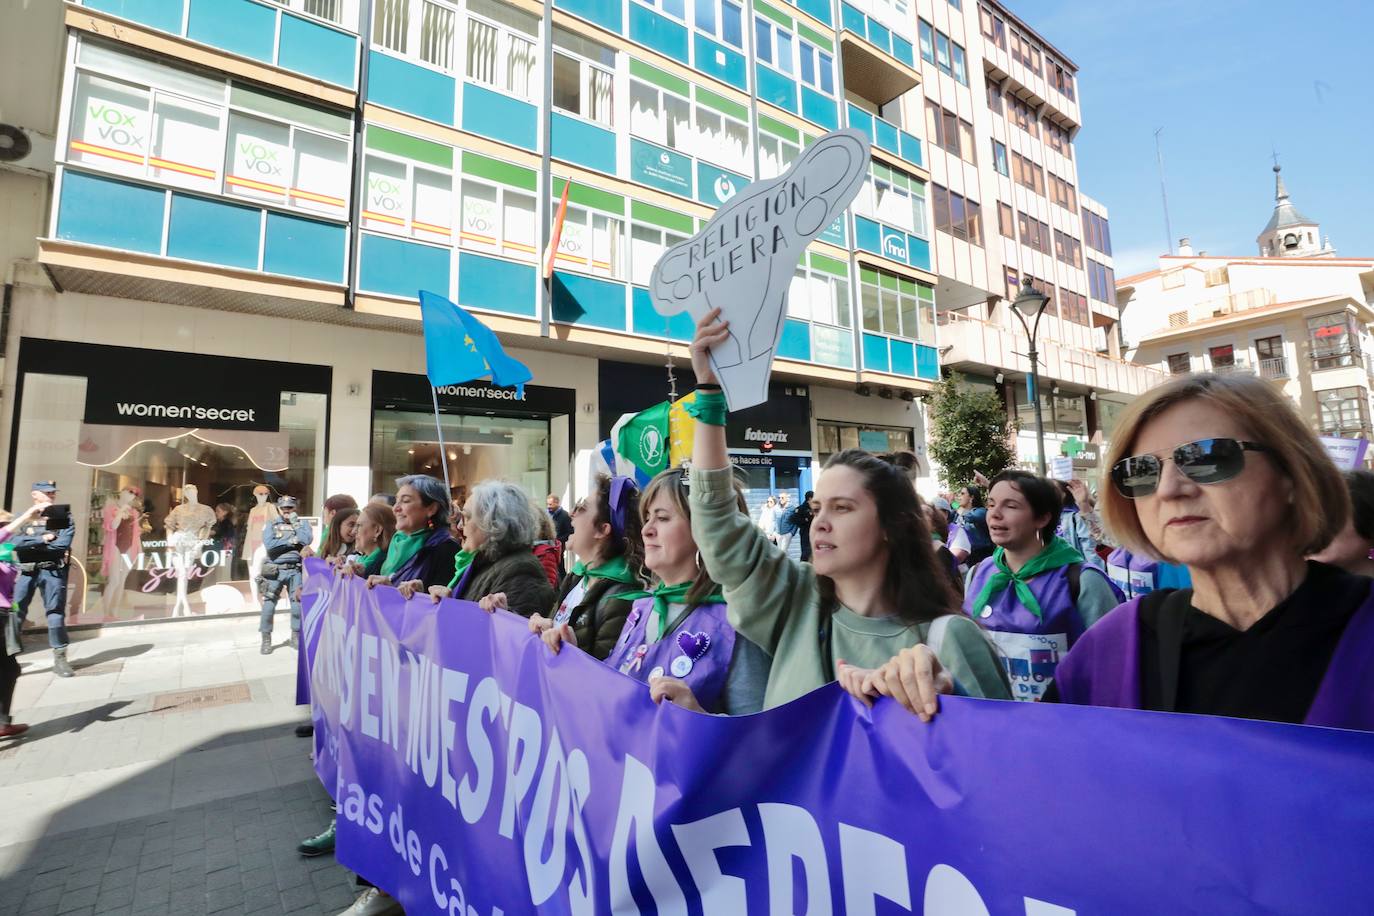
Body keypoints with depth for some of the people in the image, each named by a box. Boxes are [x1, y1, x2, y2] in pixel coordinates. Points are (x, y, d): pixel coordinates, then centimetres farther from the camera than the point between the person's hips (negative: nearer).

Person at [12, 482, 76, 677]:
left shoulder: (63, 517, 4)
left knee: (55, 612, 1)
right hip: (25, 571, 2)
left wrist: (30, 544, -5)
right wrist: (42, 539, -13)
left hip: (52, 571, -2)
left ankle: (60, 659, 6)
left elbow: (63, 544, -9)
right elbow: (14, 542, -6)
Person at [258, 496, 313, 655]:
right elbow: (269, 544, -12)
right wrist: (291, 541, -11)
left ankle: (296, 637, 18)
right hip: (275, 571, -1)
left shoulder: (303, 523, 7)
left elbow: (306, 540, -12)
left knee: (298, 604, 3)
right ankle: (266, 640, 14)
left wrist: (295, 522, -8)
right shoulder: (270, 524, 4)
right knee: (268, 605, 1)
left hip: (295, 571, 1)